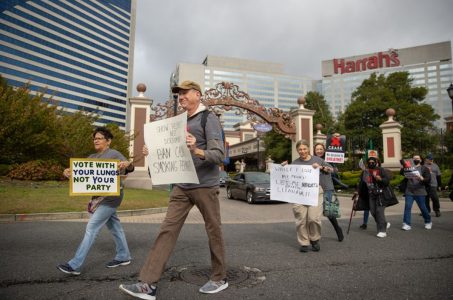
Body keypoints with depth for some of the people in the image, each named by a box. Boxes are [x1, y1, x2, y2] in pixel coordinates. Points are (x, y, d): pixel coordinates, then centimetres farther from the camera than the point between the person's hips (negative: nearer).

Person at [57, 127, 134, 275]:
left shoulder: (114, 154, -7)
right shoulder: (92, 157, 14)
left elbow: (129, 168, -15)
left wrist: (127, 164, -39)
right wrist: (69, 172, -14)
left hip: (110, 197, -8)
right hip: (98, 197, 8)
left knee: (92, 228, -8)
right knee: (114, 226, 15)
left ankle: (75, 265, -3)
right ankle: (123, 257, 27)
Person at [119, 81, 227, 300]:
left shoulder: (209, 119, -6)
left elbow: (218, 155, -16)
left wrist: (197, 151, -33)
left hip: (205, 185, -6)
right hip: (181, 186, 7)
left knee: (213, 231, 6)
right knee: (167, 229, 0)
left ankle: (220, 278, 23)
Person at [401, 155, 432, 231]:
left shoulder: (424, 168, 7)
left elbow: (428, 179, -2)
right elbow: (401, 172, -1)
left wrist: (421, 178, -23)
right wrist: (404, 167, -22)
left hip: (420, 192, -1)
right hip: (409, 192, 1)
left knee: (423, 208, 5)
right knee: (407, 207, -6)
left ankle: (428, 222, 29)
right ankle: (406, 224, -4)